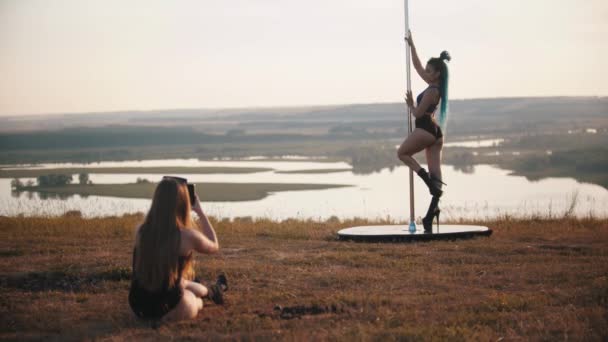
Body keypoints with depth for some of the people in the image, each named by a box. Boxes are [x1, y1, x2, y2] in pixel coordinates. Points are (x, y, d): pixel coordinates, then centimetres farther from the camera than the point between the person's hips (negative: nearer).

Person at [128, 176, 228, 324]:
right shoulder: (187, 236, -20)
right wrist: (199, 211, 9)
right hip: (167, 310, -6)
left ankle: (211, 291, 62)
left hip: (138, 306, 6)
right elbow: (214, 246, 4)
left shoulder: (141, 231, -8)